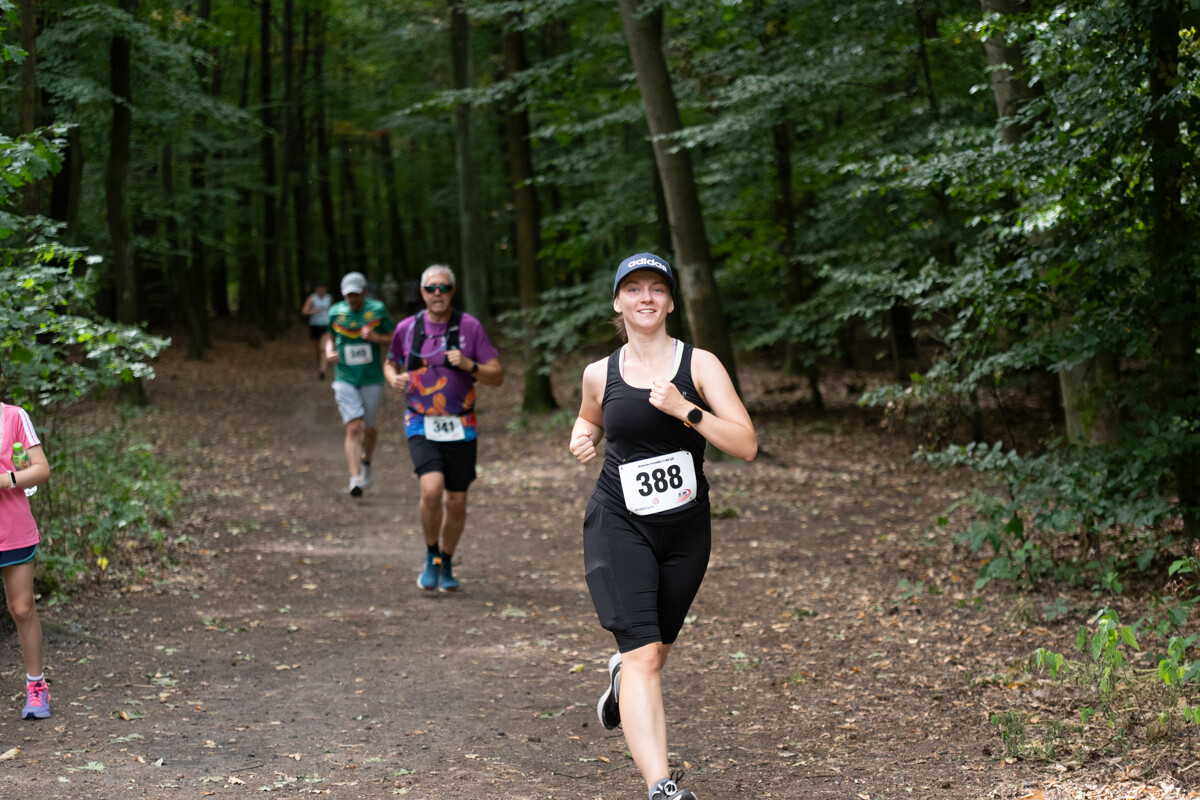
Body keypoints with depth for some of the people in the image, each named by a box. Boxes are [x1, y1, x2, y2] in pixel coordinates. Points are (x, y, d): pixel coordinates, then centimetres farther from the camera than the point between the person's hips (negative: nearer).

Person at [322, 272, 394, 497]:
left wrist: (376, 337, -19)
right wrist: (329, 351, -5)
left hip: (372, 380, 0)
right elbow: (328, 336, 17)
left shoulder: (377, 309, -5)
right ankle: (355, 479, -16)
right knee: (353, 428, -13)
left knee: (368, 429, 10)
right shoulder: (336, 312, -1)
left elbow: (394, 338, 0)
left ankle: (366, 462, 41)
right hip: (345, 380, 0)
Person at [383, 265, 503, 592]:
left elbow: (497, 377, -2)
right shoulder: (407, 328, 1)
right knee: (431, 489, -22)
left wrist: (469, 366, -21)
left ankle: (446, 565, 29)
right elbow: (390, 362, 19)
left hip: (460, 428, 1)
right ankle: (431, 557, 2)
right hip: (422, 427, -1)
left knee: (456, 502, 6)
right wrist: (394, 378, -4)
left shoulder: (469, 327, -4)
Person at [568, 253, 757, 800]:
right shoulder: (600, 374, 2)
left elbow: (747, 446, -11)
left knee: (656, 649, 20)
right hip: (618, 525, -1)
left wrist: (685, 410, -21)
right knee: (643, 655, -17)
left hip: (685, 529, 1)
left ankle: (621, 676, 58)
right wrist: (583, 436, 2)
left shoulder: (699, 364, -3)